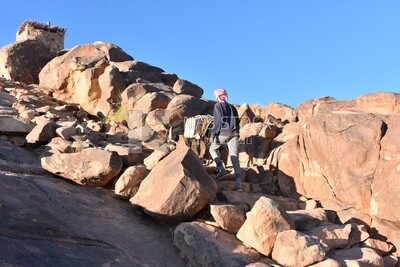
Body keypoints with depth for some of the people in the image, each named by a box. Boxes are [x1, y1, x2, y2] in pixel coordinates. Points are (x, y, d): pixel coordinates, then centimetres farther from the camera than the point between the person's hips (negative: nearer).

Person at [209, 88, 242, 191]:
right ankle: (238, 181, -11)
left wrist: (213, 134, -8)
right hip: (234, 133, 5)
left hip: (223, 133, -5)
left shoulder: (218, 105, 0)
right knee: (234, 156, 0)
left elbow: (218, 121, -10)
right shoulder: (232, 107, 20)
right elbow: (237, 121, 20)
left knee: (212, 149, 18)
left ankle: (221, 169, 2)